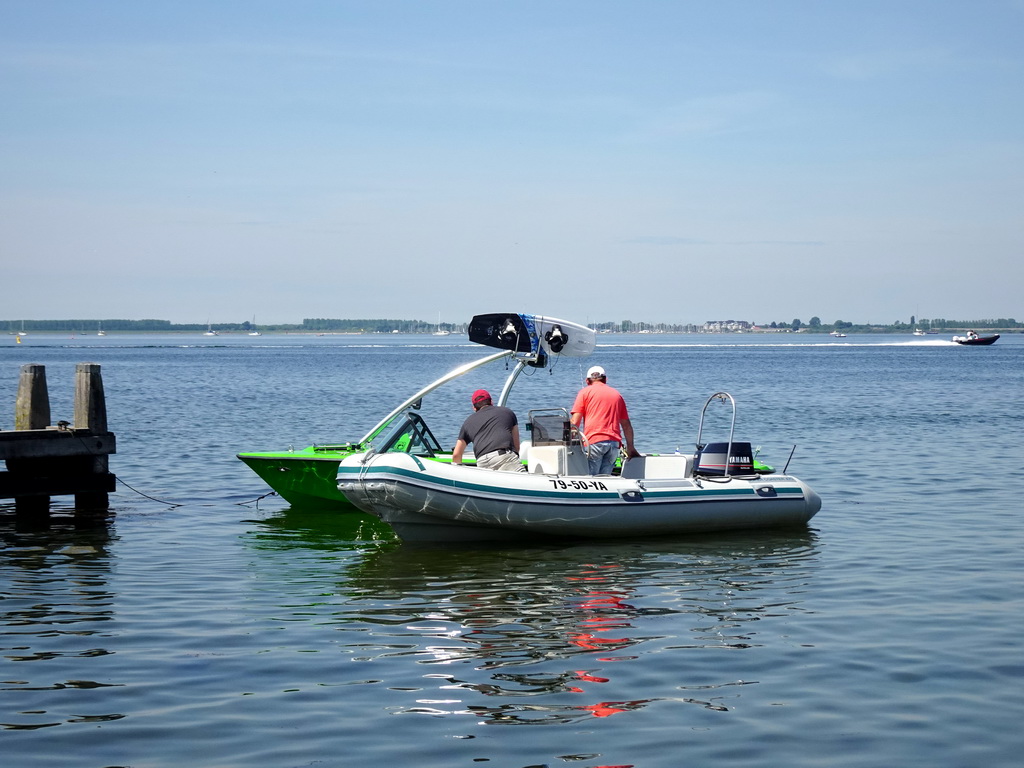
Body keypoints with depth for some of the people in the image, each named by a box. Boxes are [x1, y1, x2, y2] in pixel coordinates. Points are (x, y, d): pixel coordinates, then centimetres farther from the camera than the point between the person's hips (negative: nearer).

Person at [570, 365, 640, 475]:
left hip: (594, 441, -4)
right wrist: (630, 448, 31)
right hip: (615, 443, 4)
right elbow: (626, 425, 25)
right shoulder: (617, 394, 23)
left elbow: (575, 422, 3)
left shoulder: (585, 392, 11)